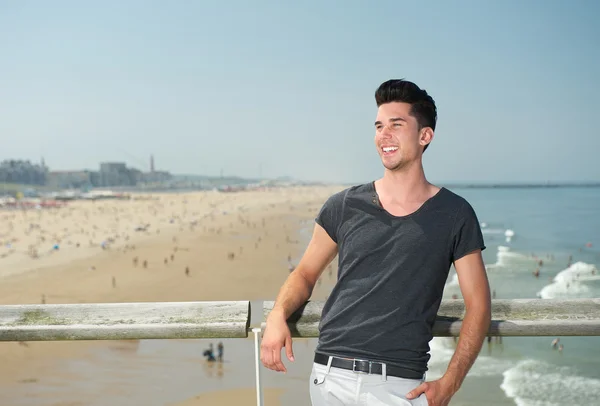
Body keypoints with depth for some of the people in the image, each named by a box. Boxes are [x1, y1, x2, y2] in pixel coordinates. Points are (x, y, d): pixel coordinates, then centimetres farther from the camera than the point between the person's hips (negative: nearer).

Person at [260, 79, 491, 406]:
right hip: (330, 378, 2)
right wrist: (278, 315, -6)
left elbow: (478, 307, 2)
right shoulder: (344, 206, 6)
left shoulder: (454, 215, 1)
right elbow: (305, 274, 15)